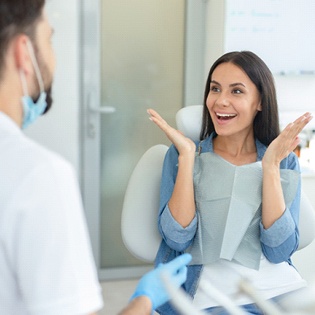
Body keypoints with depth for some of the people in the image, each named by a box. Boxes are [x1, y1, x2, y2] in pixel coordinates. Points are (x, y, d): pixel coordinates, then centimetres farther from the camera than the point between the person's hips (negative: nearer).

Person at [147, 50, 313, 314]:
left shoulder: (285, 162, 6)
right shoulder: (181, 155, 3)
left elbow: (279, 251, -5)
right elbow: (177, 239, -9)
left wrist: (270, 166, -11)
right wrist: (187, 155, -12)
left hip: (277, 289, 2)